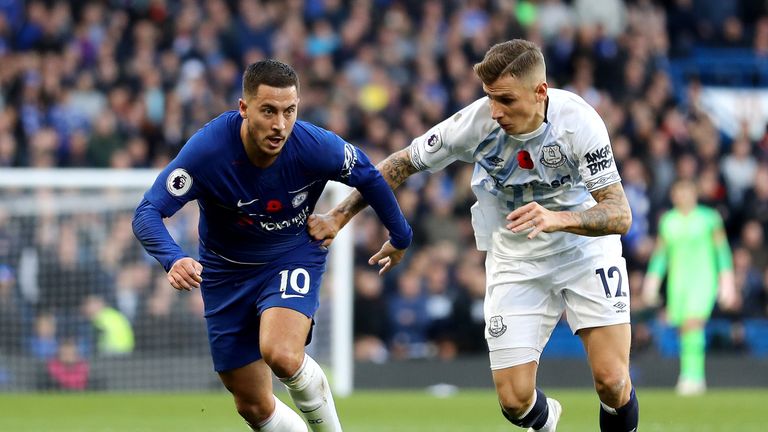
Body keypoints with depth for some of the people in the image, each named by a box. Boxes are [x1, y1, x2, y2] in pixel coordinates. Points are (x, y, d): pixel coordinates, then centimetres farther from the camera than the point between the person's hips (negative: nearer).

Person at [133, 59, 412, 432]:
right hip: (228, 271, 1)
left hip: (295, 255, -1)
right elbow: (147, 213, -30)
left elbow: (367, 176, -3)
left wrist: (400, 237, 11)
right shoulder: (206, 149, -29)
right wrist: (174, 259, -51)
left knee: (281, 355, -31)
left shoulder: (316, 147, -25)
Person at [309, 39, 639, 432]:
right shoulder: (476, 122, -20)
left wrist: (558, 219, -44)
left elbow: (619, 215, -26)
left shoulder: (578, 120, -24)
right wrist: (338, 217, -6)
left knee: (611, 382, -16)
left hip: (585, 247, -1)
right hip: (516, 261, 1)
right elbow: (403, 163, -5)